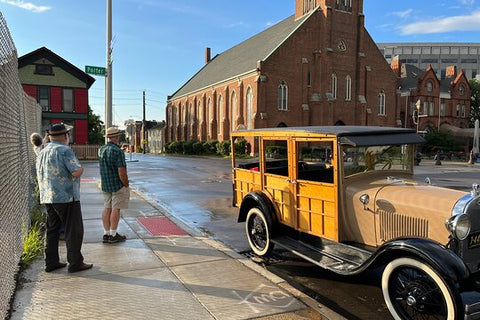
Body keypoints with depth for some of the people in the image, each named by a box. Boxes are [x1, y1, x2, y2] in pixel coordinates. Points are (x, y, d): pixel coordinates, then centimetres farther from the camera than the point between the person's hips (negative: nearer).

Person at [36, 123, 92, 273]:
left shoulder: (42, 153, 14)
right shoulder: (65, 150, -13)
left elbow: (40, 176, 20)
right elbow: (76, 172, -20)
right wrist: (81, 168, -1)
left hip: (48, 198, 9)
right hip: (66, 197, -8)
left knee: (52, 230, 14)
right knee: (74, 231, -1)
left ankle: (51, 262, 20)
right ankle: (75, 263, 4)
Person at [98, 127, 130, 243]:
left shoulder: (101, 150, 6)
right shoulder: (118, 151, -19)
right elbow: (121, 172, -22)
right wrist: (126, 185, -9)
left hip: (105, 185, 7)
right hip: (118, 185, -7)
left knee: (107, 208, 11)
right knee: (115, 209, 0)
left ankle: (106, 234, 16)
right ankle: (113, 235, 6)